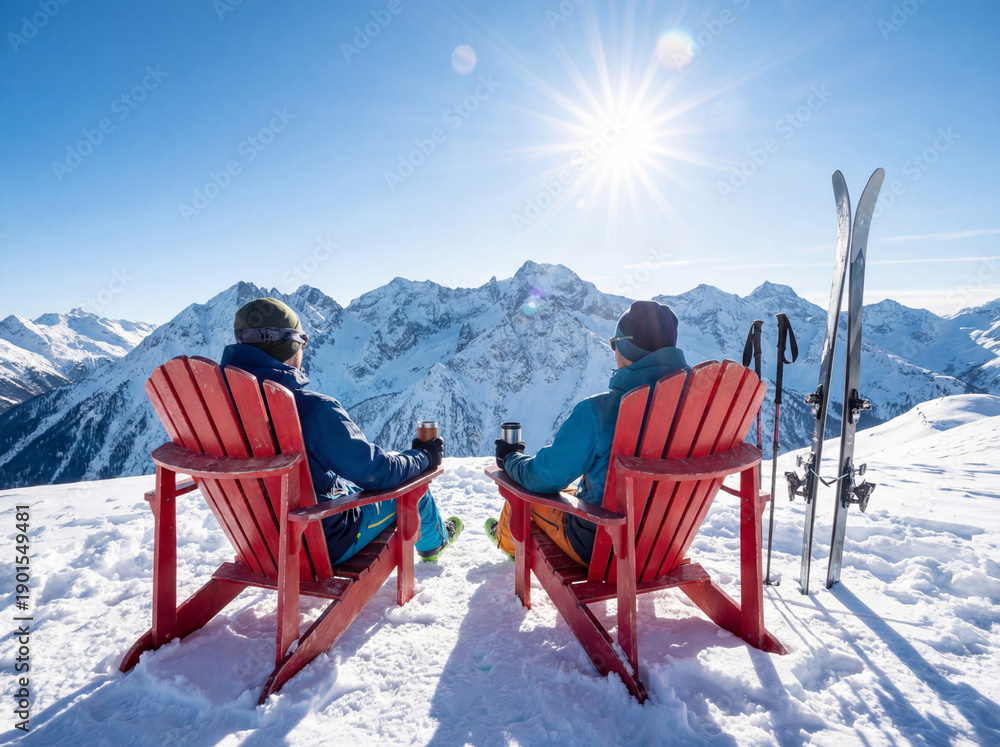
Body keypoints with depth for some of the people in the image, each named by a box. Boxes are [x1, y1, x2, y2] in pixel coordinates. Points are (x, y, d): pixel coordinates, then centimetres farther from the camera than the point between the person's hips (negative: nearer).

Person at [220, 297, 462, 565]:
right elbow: (374, 471, -25)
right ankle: (433, 541, 47)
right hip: (327, 545, -7)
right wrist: (425, 456, -6)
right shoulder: (314, 408, -33)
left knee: (349, 482, 31)